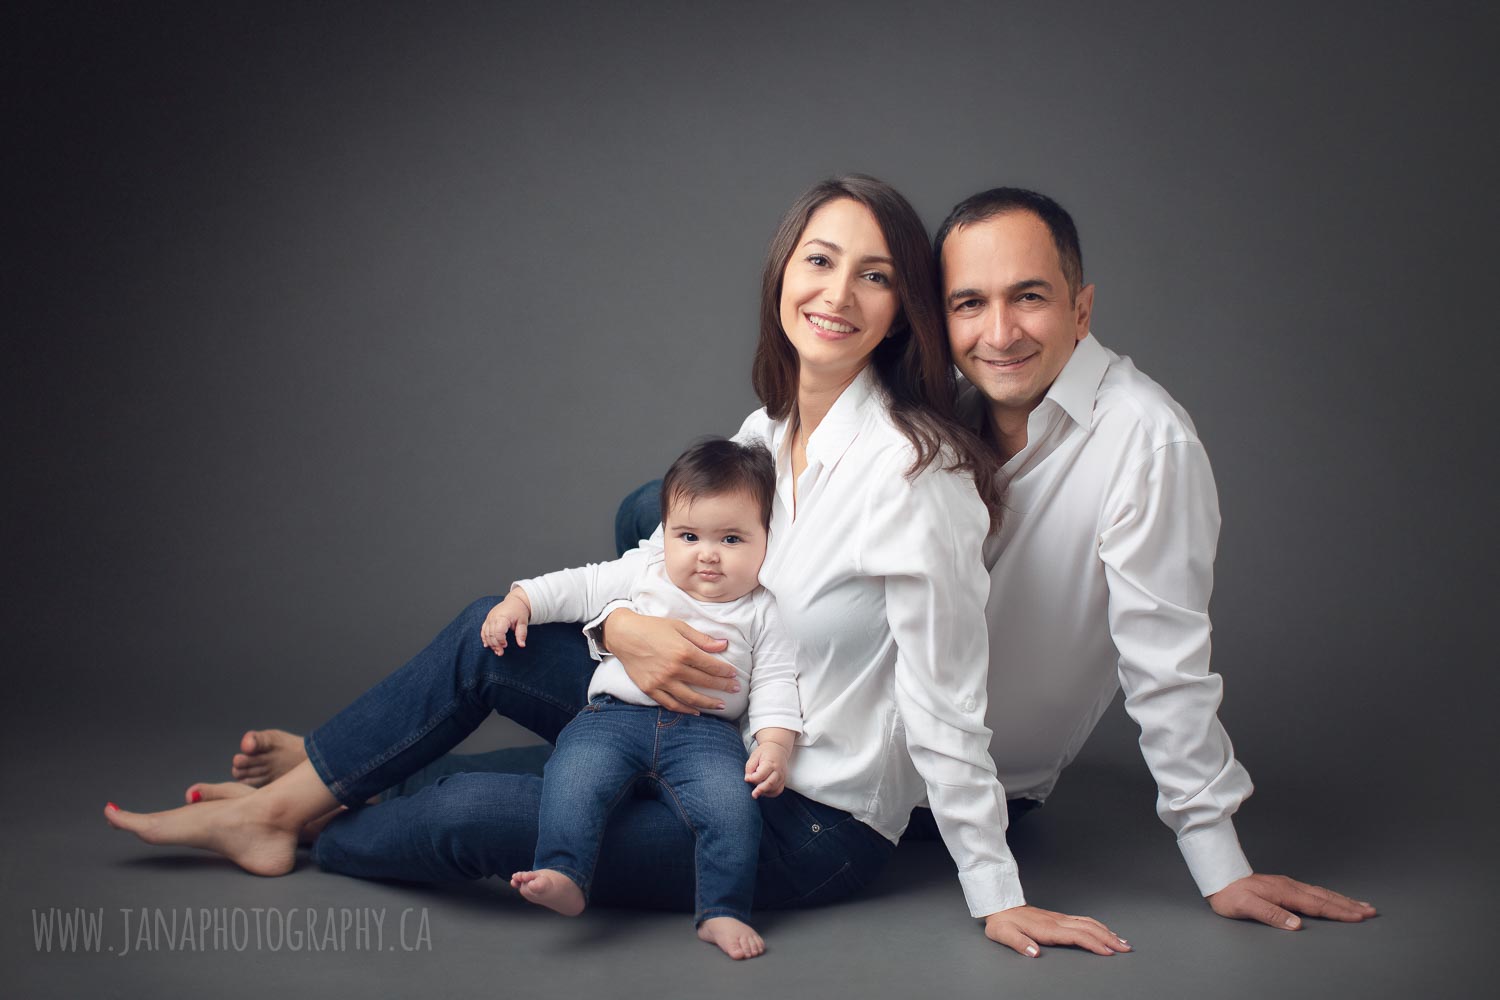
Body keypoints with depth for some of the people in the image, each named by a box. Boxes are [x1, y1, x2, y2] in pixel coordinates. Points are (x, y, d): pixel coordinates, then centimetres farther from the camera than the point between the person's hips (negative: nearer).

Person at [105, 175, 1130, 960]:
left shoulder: (911, 468, -24)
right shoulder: (769, 429, 2)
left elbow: (945, 705, -21)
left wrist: (998, 899, -16)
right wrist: (625, 624, -13)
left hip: (815, 824, -7)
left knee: (471, 814, -14)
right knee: (491, 635, 1)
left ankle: (308, 840, 18)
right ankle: (279, 806, 15)